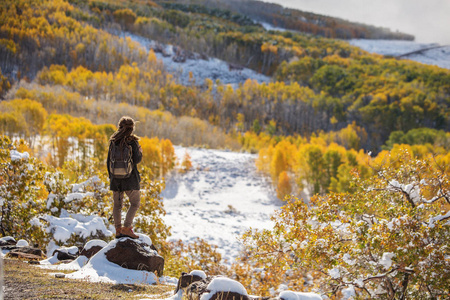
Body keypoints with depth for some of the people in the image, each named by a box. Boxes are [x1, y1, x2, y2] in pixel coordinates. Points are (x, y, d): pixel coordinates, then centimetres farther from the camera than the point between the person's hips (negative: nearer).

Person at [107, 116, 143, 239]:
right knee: (135, 203, 7)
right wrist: (140, 151, 10)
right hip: (130, 178, -4)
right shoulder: (132, 141, -10)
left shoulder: (113, 141, 4)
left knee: (117, 204, 12)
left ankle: (118, 230, 13)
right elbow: (136, 160, -11)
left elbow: (109, 160, 7)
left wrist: (110, 176, 16)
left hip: (116, 178, 4)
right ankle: (127, 227, -4)